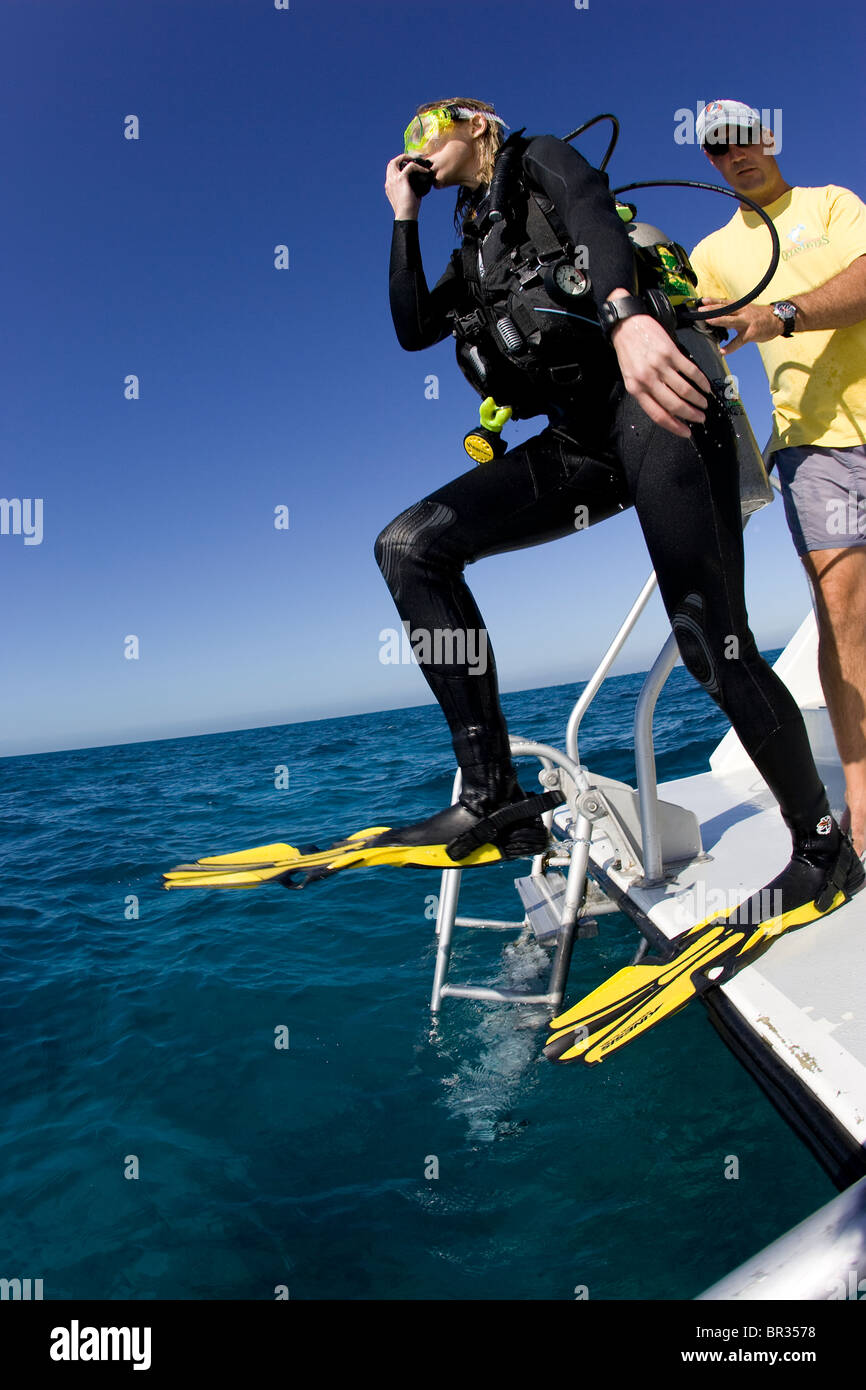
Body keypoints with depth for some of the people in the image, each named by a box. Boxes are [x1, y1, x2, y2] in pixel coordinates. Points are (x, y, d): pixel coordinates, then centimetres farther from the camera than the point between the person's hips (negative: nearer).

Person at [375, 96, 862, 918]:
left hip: (650, 399, -7)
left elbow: (595, 220, -11)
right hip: (583, 442, 7)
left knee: (713, 648, -15)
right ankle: (493, 798, -16)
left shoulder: (539, 159, 13)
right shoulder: (475, 250, 31)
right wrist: (404, 218, 21)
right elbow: (413, 328, 16)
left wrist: (625, 315, -32)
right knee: (408, 547, -11)